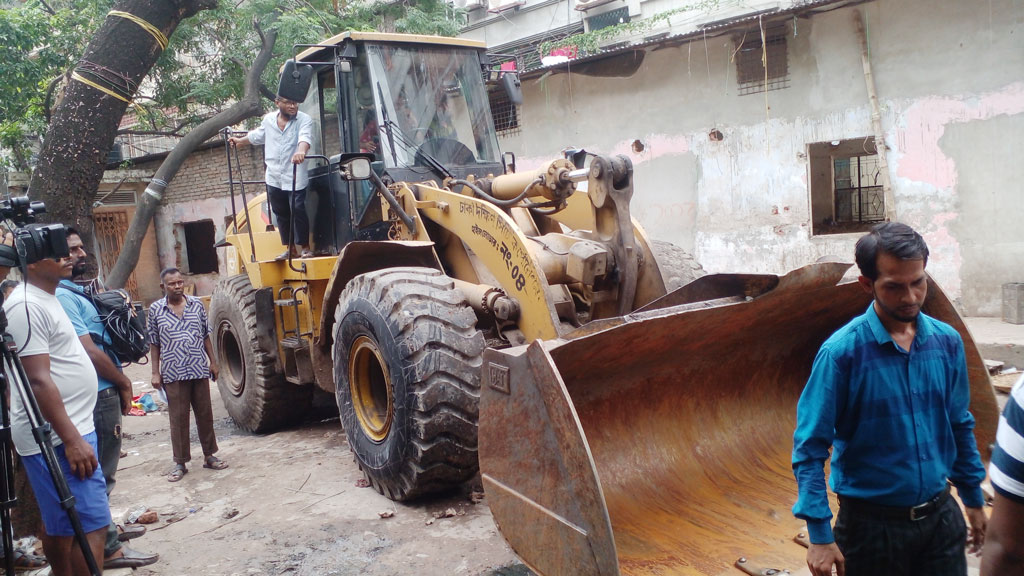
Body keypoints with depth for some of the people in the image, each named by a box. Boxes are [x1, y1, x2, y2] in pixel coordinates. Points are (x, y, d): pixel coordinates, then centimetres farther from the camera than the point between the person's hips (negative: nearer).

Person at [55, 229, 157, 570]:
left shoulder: (72, 293, 14)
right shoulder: (61, 297, -18)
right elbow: (89, 351, -21)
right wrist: (123, 383, -12)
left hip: (102, 394, 11)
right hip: (96, 397, -11)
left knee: (103, 468, 21)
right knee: (101, 473, -3)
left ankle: (106, 528, 35)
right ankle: (107, 549, 5)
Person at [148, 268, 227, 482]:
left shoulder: (197, 305, 4)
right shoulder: (155, 309, 0)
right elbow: (154, 344, 3)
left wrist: (212, 362, 8)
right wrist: (155, 372, 0)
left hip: (199, 370, 2)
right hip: (173, 374, -2)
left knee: (205, 414, 10)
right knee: (178, 419, 4)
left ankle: (209, 456, 23)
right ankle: (180, 463, 14)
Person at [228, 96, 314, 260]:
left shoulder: (304, 120, -8)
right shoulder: (268, 119, 9)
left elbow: (305, 137, -29)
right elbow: (257, 136, 29)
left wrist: (301, 151, -50)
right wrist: (239, 141, 45)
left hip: (295, 177, -5)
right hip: (274, 178, 5)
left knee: (298, 211, -9)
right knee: (281, 214, 9)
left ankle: (304, 247, 3)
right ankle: (291, 248, 19)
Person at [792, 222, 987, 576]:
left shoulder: (947, 342, -2)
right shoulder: (841, 352, -17)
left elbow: (959, 427, 11)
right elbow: (810, 447, -15)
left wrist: (973, 499, 16)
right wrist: (819, 535, -18)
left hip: (941, 517, 4)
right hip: (872, 524, -4)